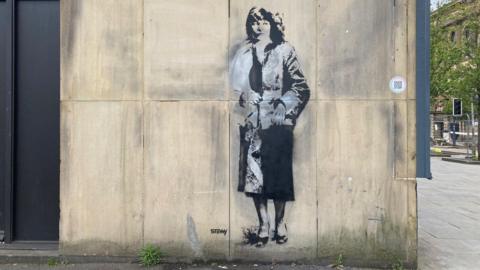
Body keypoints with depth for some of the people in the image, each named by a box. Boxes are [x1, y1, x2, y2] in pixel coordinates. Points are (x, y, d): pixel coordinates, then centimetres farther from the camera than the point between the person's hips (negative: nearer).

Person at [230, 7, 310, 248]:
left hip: (277, 121, -3)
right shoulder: (246, 53, 11)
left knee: (278, 172, 0)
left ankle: (280, 222, 17)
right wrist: (244, 99, 4)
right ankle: (263, 225, 10)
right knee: (253, 172, -1)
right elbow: (239, 85, 20)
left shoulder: (284, 51, 1)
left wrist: (284, 108, -8)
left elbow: (301, 87, -1)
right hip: (253, 120, 3)